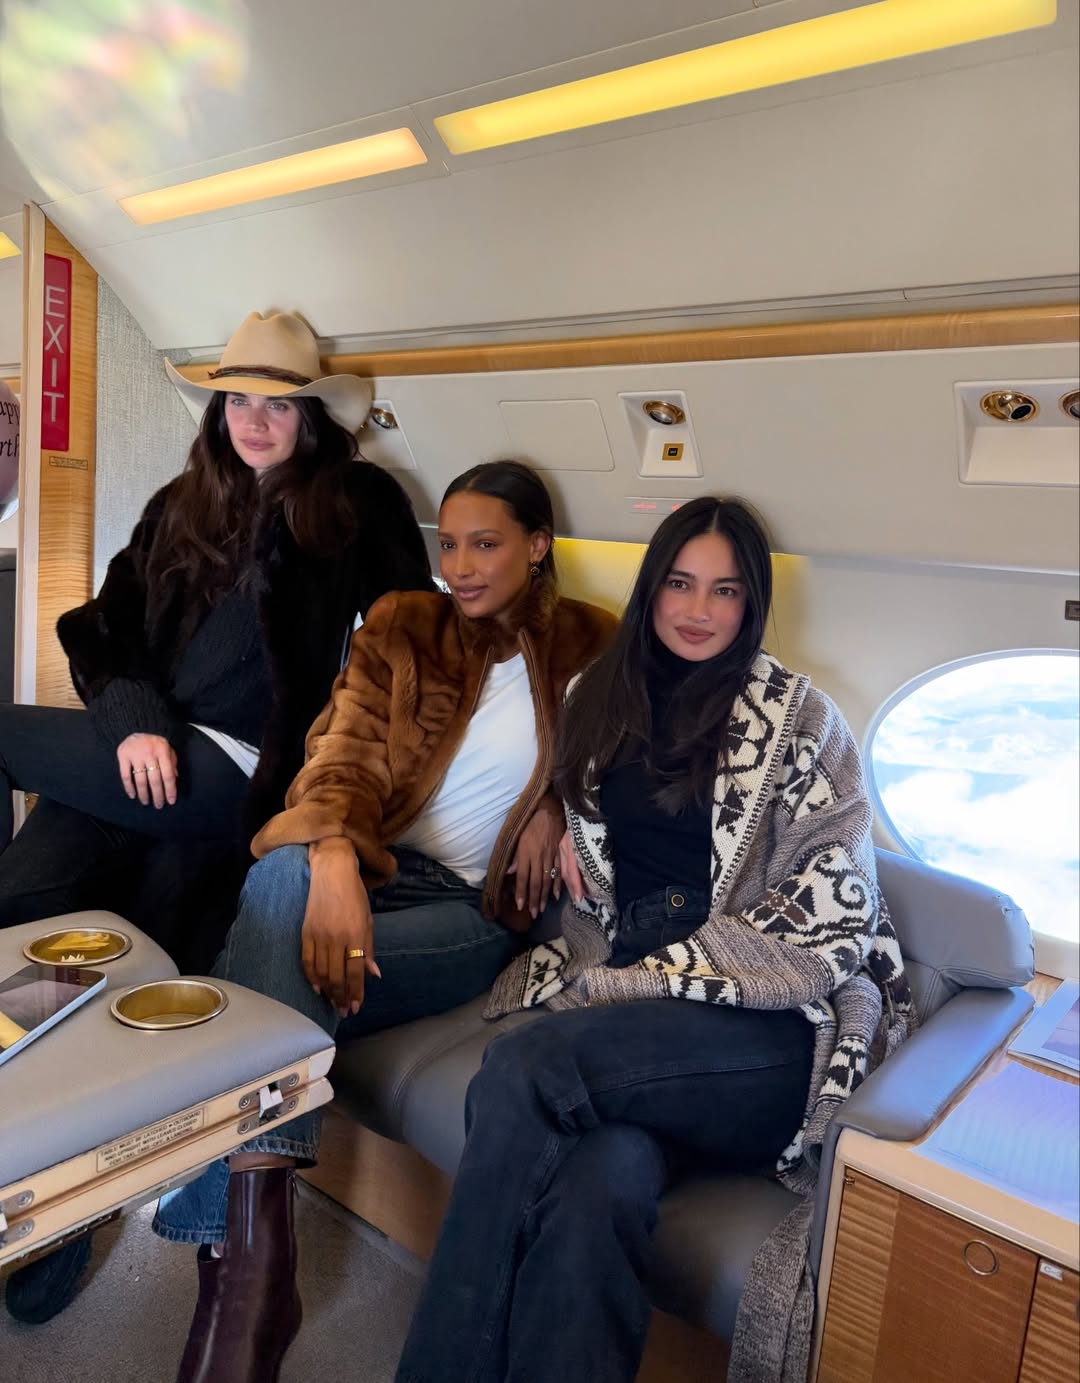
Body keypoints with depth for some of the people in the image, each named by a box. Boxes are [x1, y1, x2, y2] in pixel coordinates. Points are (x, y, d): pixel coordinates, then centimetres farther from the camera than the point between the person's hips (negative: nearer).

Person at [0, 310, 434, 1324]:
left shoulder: (361, 505, 6)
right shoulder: (179, 507, 18)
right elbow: (107, 625, 11)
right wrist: (131, 719, -8)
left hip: (234, 774, -4)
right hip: (137, 755, 4)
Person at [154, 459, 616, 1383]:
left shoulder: (589, 648, 9)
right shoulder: (403, 628, 9)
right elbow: (344, 751, -6)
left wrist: (558, 804, -2)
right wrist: (333, 857, -28)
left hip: (479, 909, -1)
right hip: (370, 868, 2)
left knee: (281, 982, -31)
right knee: (281, 877, -36)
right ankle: (251, 1244, -38)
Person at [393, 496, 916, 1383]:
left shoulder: (799, 722, 2)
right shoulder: (605, 699, 16)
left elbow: (829, 922, -6)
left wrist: (635, 983, -11)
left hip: (779, 1024, -3)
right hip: (630, 1017, 3)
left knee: (522, 1072, -29)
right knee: (598, 1185, -32)